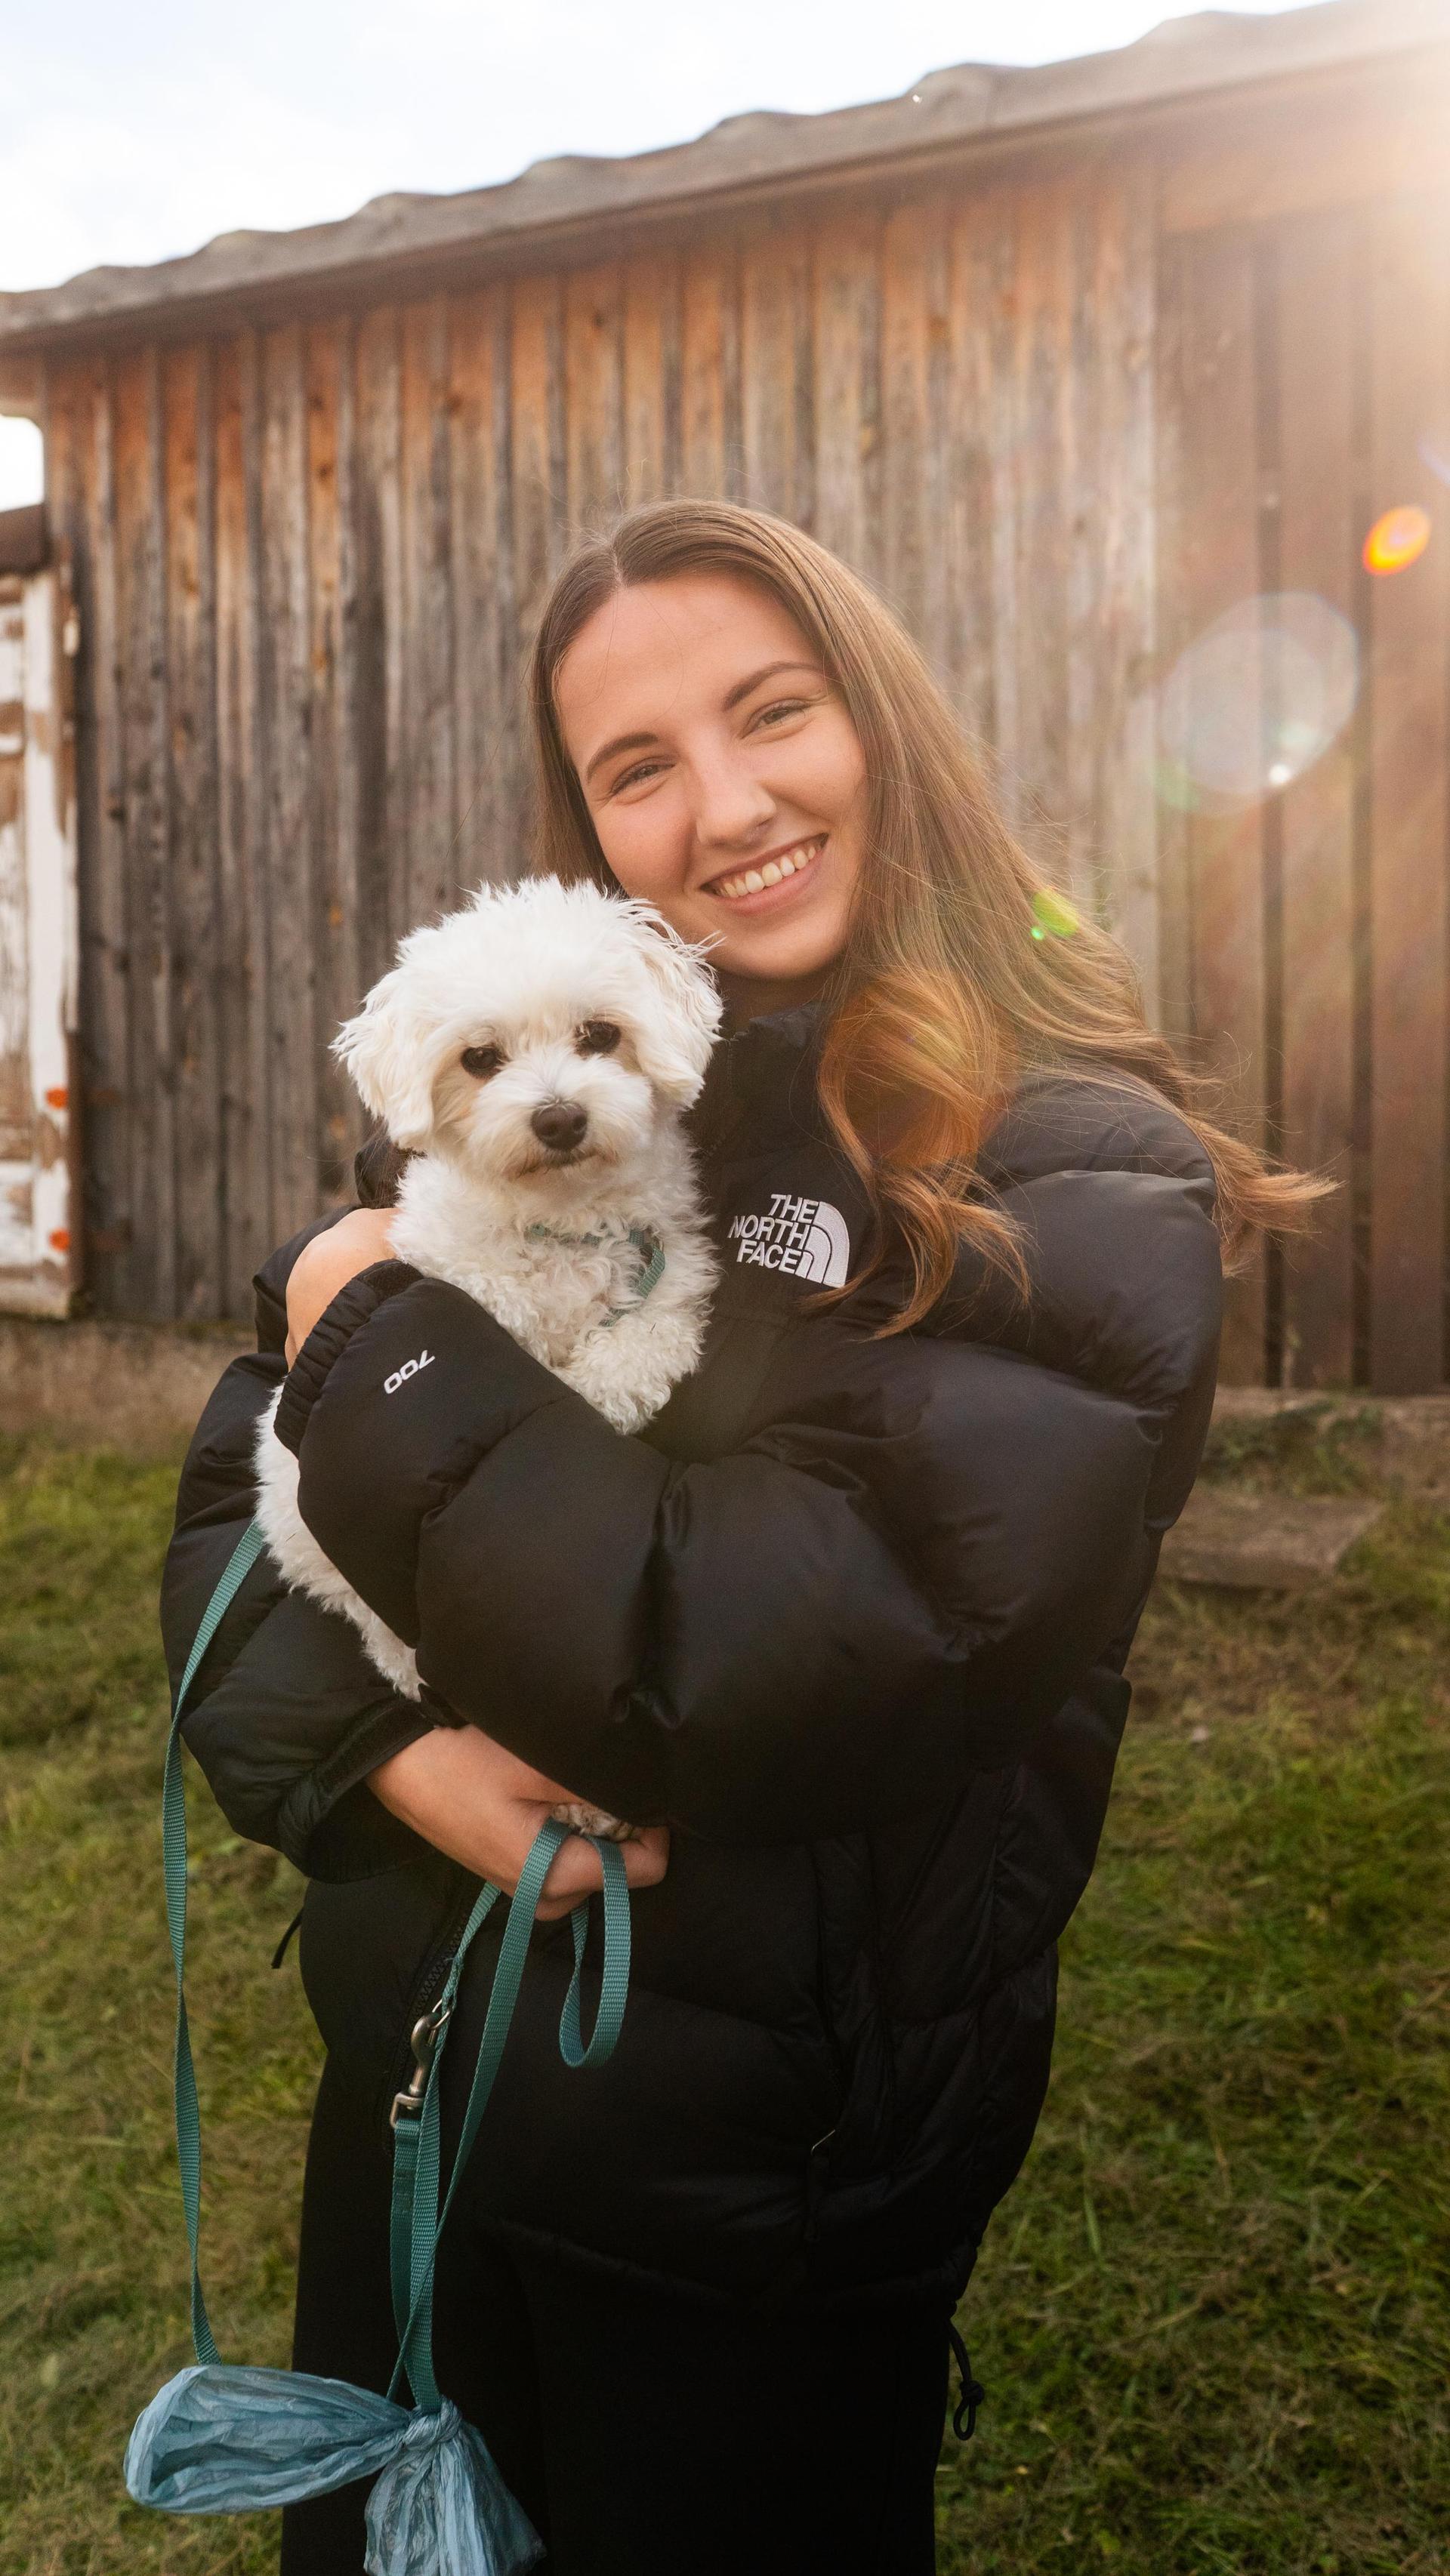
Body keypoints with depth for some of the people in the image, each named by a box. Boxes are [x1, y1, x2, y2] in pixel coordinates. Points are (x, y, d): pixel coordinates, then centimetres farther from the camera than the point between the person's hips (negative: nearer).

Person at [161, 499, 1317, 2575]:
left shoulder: (1078, 1185, -17)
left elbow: (767, 1679, -26)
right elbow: (240, 1491, -1)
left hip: (756, 2190, -4)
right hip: (419, 2086, 5)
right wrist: (380, 1756, -19)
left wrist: (388, 1347, -17)